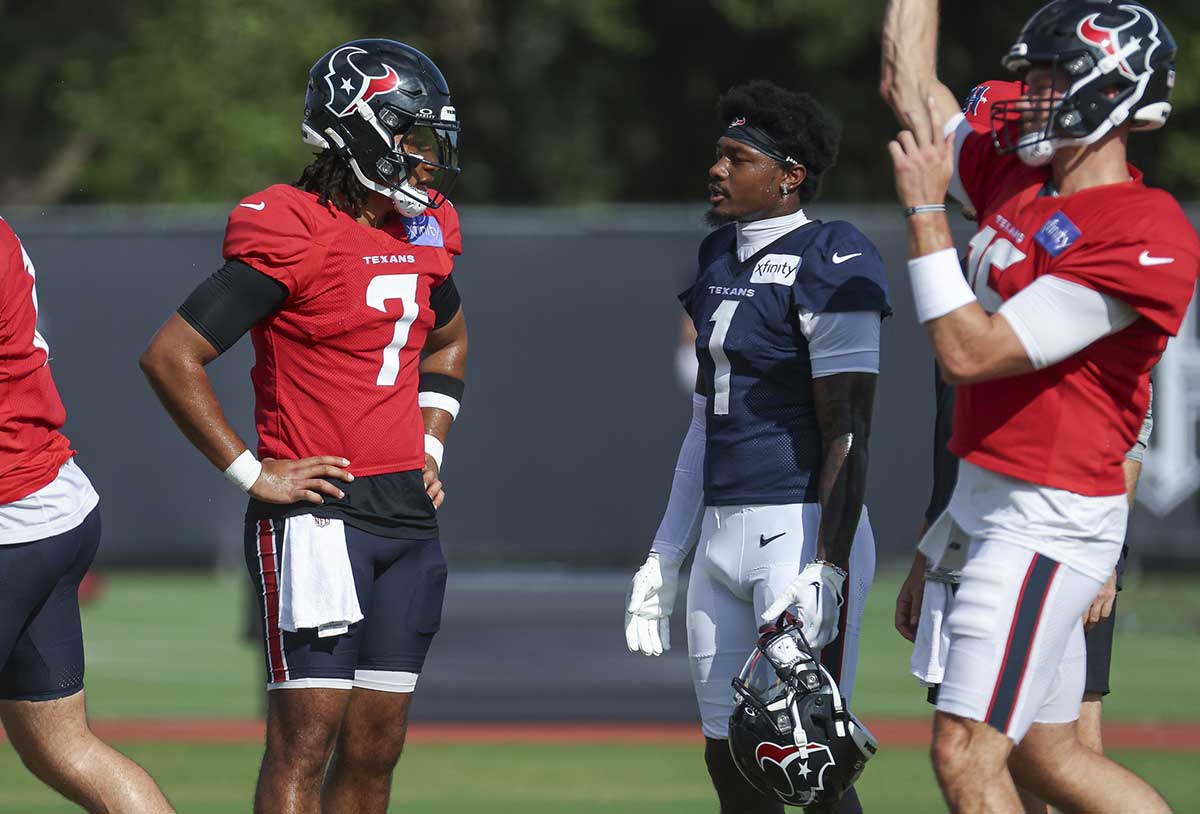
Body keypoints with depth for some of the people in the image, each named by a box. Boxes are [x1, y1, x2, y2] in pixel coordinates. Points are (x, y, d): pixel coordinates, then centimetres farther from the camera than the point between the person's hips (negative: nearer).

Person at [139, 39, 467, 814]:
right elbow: (171, 357, -13)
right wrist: (251, 474, -11)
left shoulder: (424, 233, 11)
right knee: (306, 740, -10)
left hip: (407, 517, 7)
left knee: (377, 746, 7)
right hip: (318, 514, -7)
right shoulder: (291, 236, -12)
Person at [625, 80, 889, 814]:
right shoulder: (720, 263, 15)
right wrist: (665, 558, 19)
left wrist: (826, 572, -22)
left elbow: (846, 436, -16)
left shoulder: (827, 266, -11)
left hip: (803, 530, -9)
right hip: (723, 534, 9)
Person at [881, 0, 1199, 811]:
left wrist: (925, 210, -15)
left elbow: (969, 353, -22)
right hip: (984, 502, 9)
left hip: (1047, 520, -9)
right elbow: (909, 86, 18)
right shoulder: (1015, 180, 6)